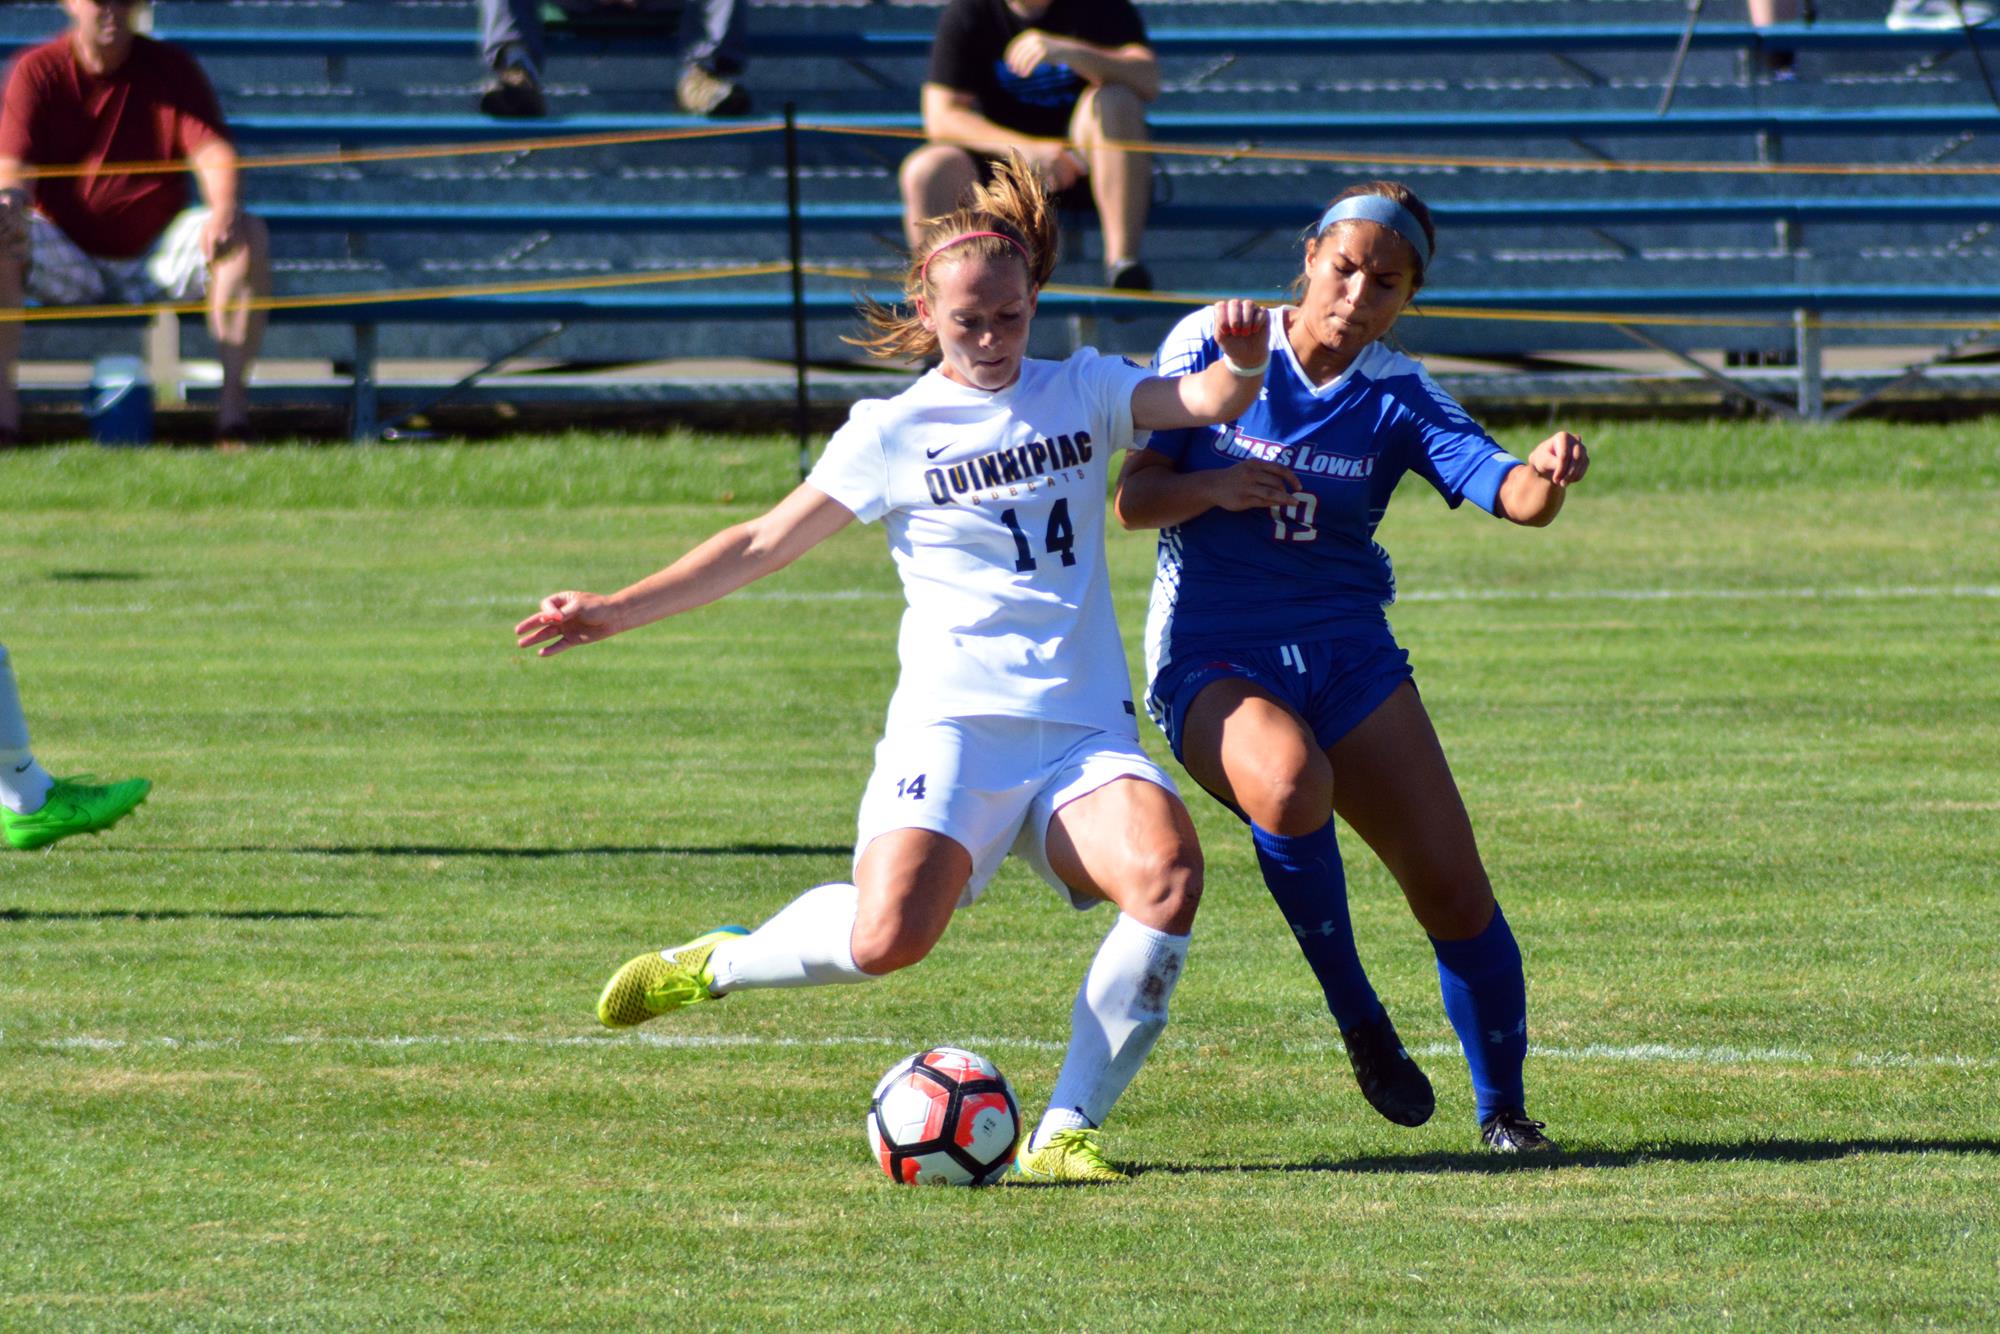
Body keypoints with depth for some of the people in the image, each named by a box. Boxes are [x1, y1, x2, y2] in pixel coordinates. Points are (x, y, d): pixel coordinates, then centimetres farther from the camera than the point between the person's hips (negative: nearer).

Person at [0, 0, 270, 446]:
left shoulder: (172, 68, 2)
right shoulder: (37, 71, 0)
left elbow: (213, 153, -8)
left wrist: (224, 211, -32)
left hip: (156, 255, 1)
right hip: (69, 261, -1)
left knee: (249, 236, -25)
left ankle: (233, 406, -27)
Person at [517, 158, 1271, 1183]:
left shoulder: (1082, 392, 14)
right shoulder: (892, 432, 7)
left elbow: (1212, 402, 0)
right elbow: (764, 544, 11)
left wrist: (1241, 360, -23)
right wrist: (616, 612, 7)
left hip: (1085, 728, 3)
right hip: (952, 724, -3)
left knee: (1167, 872, -27)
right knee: (888, 935, -26)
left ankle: (1066, 1129, -16)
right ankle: (721, 963, 6)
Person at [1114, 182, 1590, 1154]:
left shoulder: (1399, 397, 0)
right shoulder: (1213, 346, -3)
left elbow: (1510, 493, -14)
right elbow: (1133, 499, -2)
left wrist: (1548, 476, -37)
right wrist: (1212, 487, -22)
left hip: (1347, 655, 3)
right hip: (1210, 661, -3)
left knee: (1452, 886, -7)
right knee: (1292, 782, -36)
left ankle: (1503, 1108, 14)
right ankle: (1357, 1020, -16)